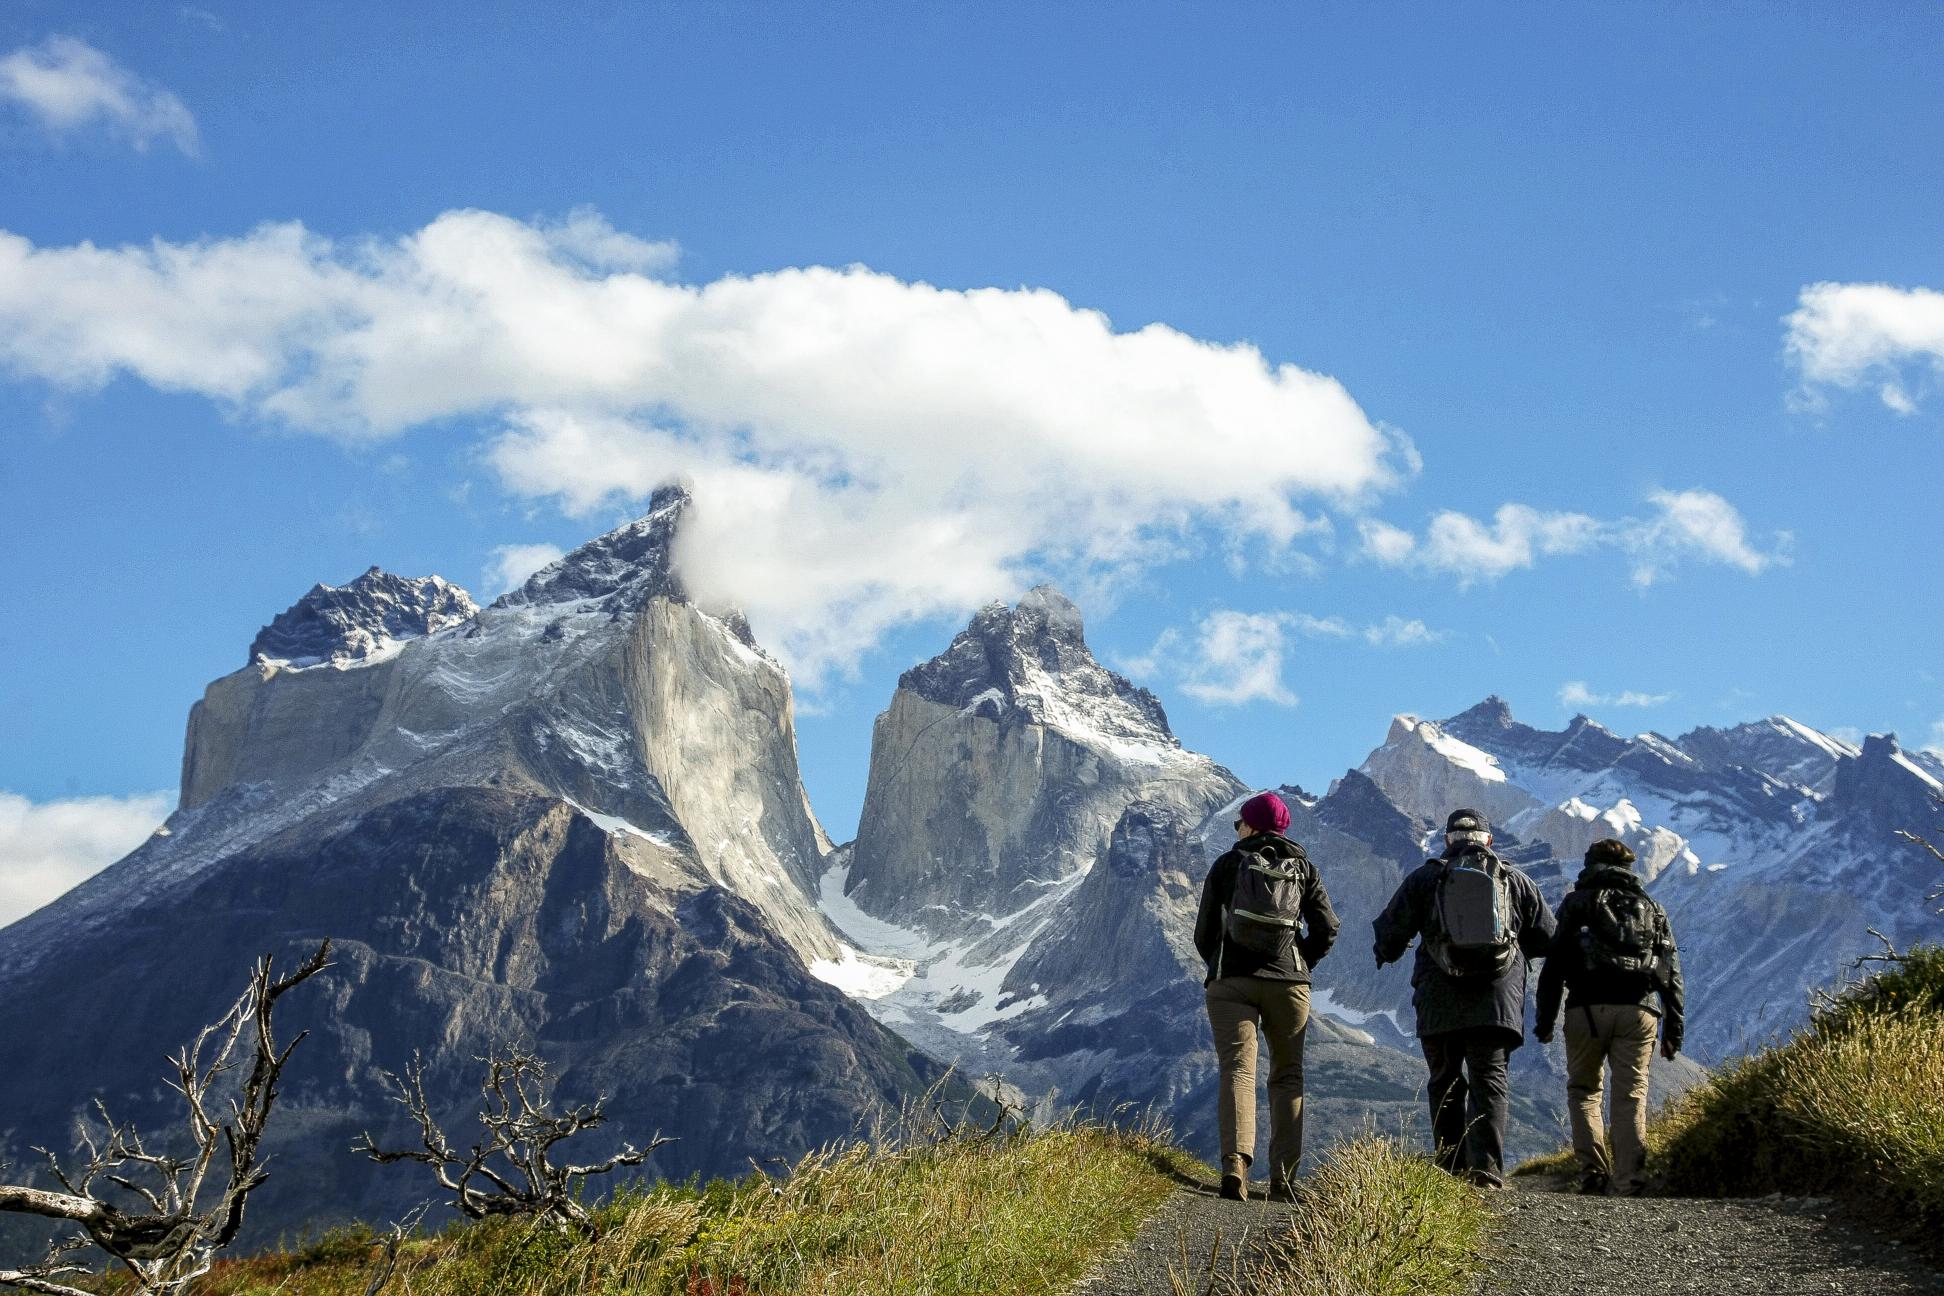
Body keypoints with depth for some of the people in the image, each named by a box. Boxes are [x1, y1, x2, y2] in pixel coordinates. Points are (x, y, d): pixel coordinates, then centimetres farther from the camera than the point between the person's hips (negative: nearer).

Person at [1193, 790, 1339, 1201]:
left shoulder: (1227, 864, 4)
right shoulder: (1303, 868, 8)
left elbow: (1204, 932, 5)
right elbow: (1327, 929, 2)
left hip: (1230, 983, -1)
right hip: (1288, 984, 2)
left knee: (1237, 1069, -8)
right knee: (1287, 1075, 11)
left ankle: (1235, 1163, -28)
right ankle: (1283, 1177, 7)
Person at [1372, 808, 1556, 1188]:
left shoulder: (1424, 878, 5)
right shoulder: (1516, 881, 10)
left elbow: (1390, 930, 1)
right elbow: (1547, 938, 13)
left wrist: (1387, 954, 24)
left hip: (1440, 1001, 0)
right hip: (1497, 999, 0)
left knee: (1445, 1084, 11)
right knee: (1490, 1082, -1)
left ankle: (1451, 1171, 7)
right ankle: (1486, 1167, -16)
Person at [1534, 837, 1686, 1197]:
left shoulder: (1577, 902, 11)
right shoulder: (1652, 909, 20)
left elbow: (1554, 964, 4)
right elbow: (1672, 974, 15)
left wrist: (1544, 1019, 7)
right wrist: (1674, 1031, 15)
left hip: (1588, 1008, -2)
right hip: (1639, 1010, 2)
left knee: (1583, 1090, 12)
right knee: (1631, 1096, 3)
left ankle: (1593, 1171, -4)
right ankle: (1630, 1182, -7)